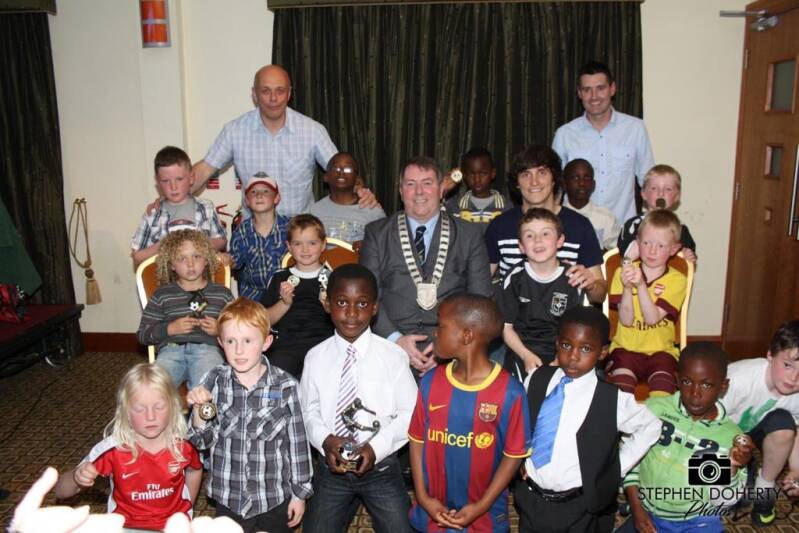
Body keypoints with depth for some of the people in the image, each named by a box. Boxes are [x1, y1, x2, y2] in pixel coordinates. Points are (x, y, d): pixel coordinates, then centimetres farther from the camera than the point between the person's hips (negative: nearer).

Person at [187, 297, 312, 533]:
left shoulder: (285, 386, -15)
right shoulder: (215, 381, -9)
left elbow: (298, 442, -6)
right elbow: (202, 441, -5)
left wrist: (300, 493, 0)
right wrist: (198, 409, -24)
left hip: (275, 500, -2)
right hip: (228, 499, 2)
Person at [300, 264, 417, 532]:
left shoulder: (393, 356, -11)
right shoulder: (316, 357, -5)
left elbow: (409, 412, -6)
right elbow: (308, 410, 4)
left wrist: (377, 447, -16)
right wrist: (325, 439, -13)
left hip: (380, 466, -1)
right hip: (331, 468, 2)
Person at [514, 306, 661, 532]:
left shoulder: (613, 399, -16)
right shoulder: (537, 379, -7)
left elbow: (650, 428, -1)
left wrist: (616, 468, -4)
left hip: (578, 509, -2)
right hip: (530, 499, 3)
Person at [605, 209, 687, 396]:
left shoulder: (676, 280, -1)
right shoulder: (623, 273, 1)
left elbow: (652, 318, -14)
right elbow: (626, 320, -8)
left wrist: (641, 285, -26)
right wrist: (627, 287, -24)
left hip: (661, 350, 0)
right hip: (626, 347, 0)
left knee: (662, 393, -24)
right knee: (621, 394, -25)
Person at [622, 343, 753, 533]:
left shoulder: (730, 435, -8)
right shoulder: (655, 408, -10)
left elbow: (723, 500, -2)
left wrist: (732, 468, -20)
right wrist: (637, 508, -2)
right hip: (647, 516, 1)